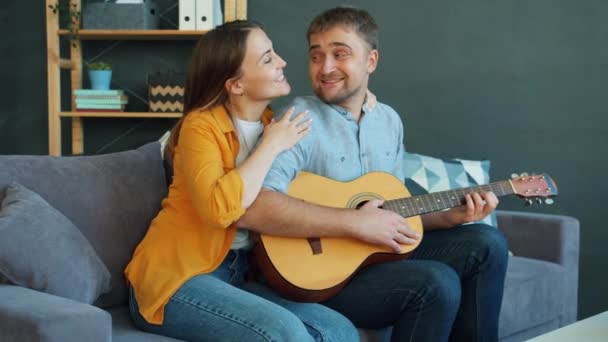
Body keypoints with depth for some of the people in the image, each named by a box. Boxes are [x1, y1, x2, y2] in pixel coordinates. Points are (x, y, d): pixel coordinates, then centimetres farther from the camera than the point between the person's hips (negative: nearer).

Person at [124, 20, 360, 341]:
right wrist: (271, 146, -16)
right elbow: (218, 209, -29)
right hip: (175, 277, -7)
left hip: (238, 274, 7)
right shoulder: (202, 125, -12)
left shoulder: (273, 123, 10)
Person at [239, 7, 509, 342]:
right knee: (438, 283, -26)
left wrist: (449, 216, 0)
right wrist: (356, 223, -29)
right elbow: (251, 207, -32)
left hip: (382, 252, 8)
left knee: (486, 244, -1)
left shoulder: (389, 120, 10)